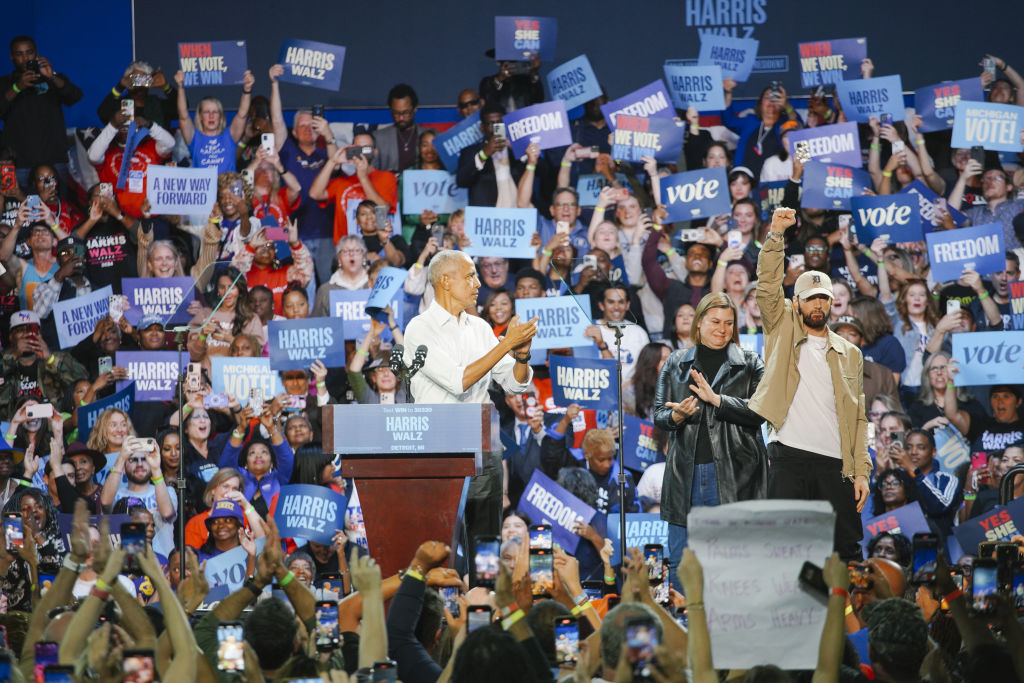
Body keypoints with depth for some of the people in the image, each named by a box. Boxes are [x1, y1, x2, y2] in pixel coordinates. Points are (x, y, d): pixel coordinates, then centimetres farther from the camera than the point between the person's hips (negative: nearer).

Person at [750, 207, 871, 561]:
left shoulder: (849, 353, 16)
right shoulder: (783, 330, 11)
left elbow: (858, 418, 13)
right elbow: (767, 286, -4)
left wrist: (861, 471, 3)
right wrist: (775, 235, -16)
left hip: (835, 464, 2)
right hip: (789, 458, -2)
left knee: (848, 552, 1)